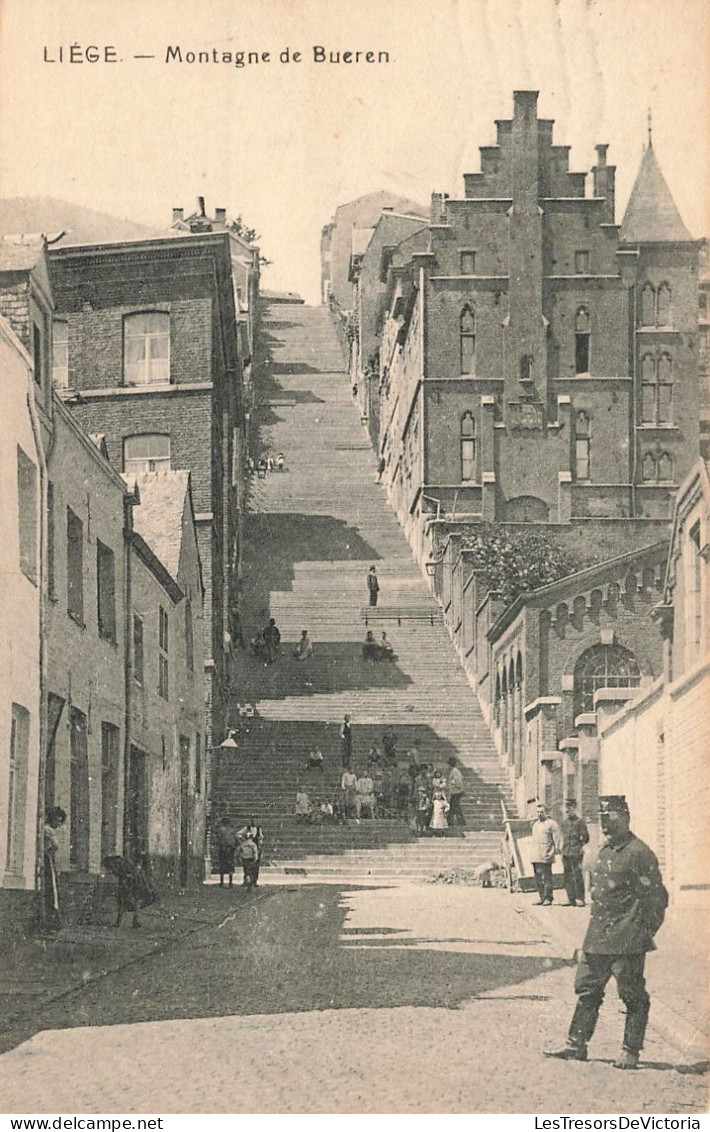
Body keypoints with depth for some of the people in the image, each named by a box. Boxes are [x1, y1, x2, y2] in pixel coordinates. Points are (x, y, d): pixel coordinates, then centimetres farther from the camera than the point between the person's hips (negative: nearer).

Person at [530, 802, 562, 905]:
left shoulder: (551, 824, -4)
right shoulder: (535, 823, 19)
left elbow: (557, 838, -8)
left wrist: (557, 849, -17)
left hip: (546, 857, -8)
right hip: (535, 857, 8)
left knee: (546, 878, -8)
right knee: (538, 879, 10)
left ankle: (548, 898, -4)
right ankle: (542, 898, 18)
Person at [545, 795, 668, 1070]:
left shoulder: (639, 854, -13)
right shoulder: (604, 852, 14)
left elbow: (656, 899, -13)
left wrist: (644, 934, -13)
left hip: (627, 943, -9)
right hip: (597, 939, 9)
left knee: (633, 997, 2)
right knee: (587, 990, 11)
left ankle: (631, 1051, 9)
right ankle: (576, 1045, 18)